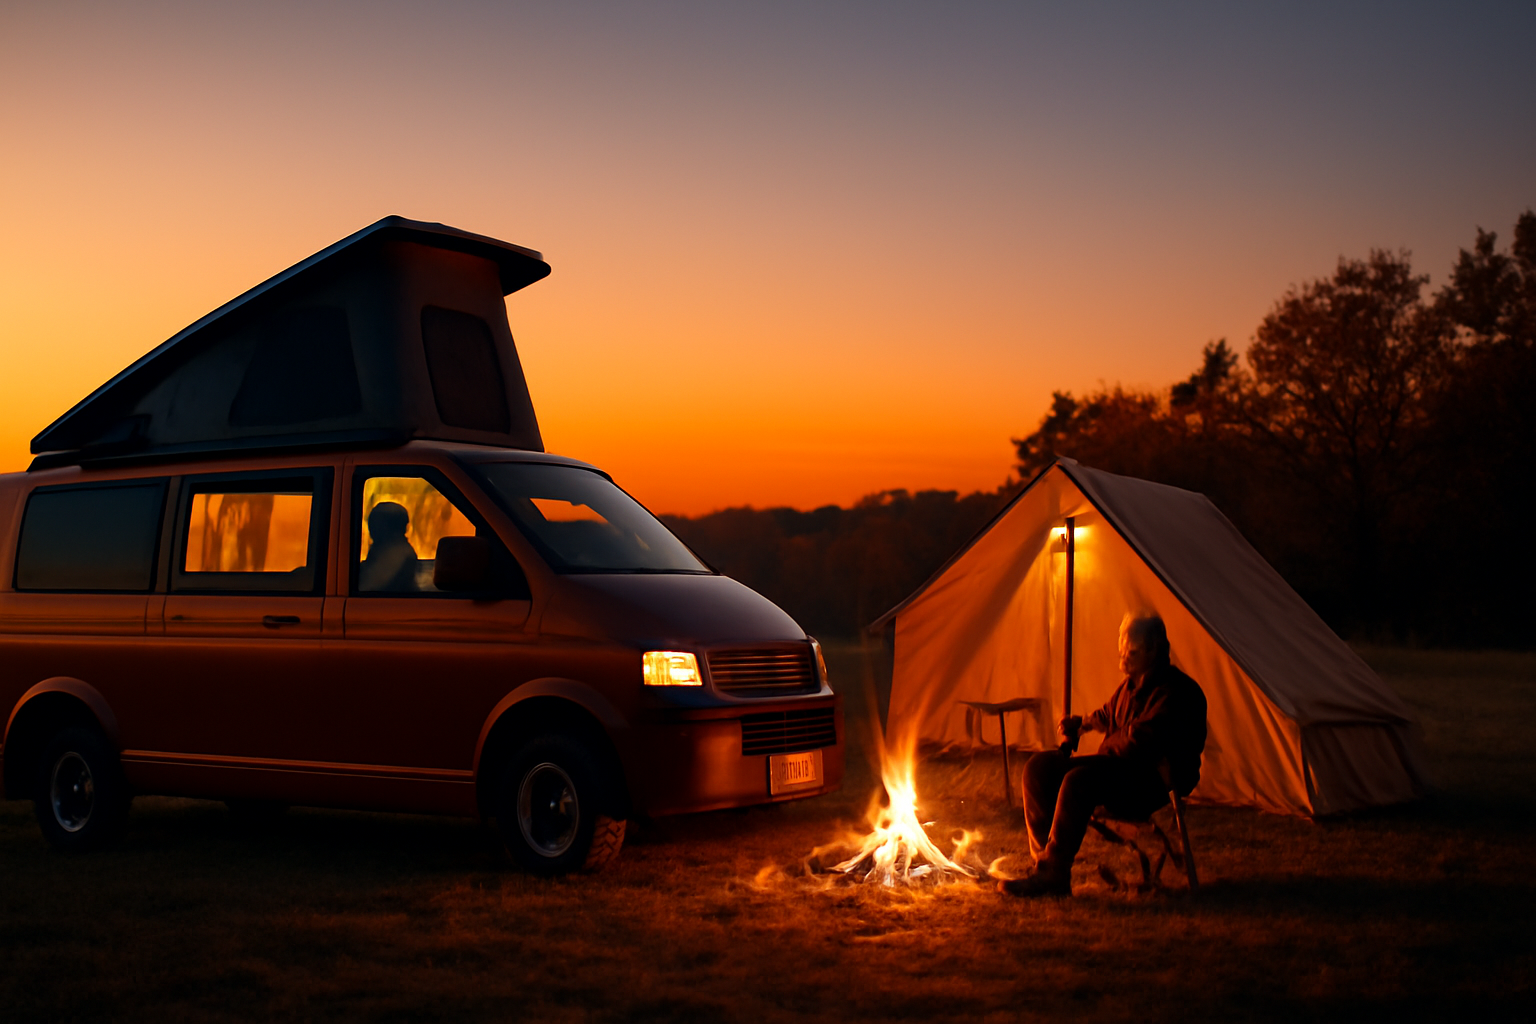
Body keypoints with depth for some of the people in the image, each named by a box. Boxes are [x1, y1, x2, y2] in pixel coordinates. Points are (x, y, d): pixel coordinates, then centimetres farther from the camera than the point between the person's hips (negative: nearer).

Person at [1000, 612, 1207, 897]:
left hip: (1153, 783, -10)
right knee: (1039, 767, -6)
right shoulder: (1131, 686, 15)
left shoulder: (1176, 693, -15)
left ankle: (1050, 873, -27)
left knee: (1079, 781, -34)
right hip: (1118, 772, 10)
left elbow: (1139, 745, -24)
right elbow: (1108, 716, 37)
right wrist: (1083, 724, 17)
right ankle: (1047, 864, -13)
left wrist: (1108, 747, -6)